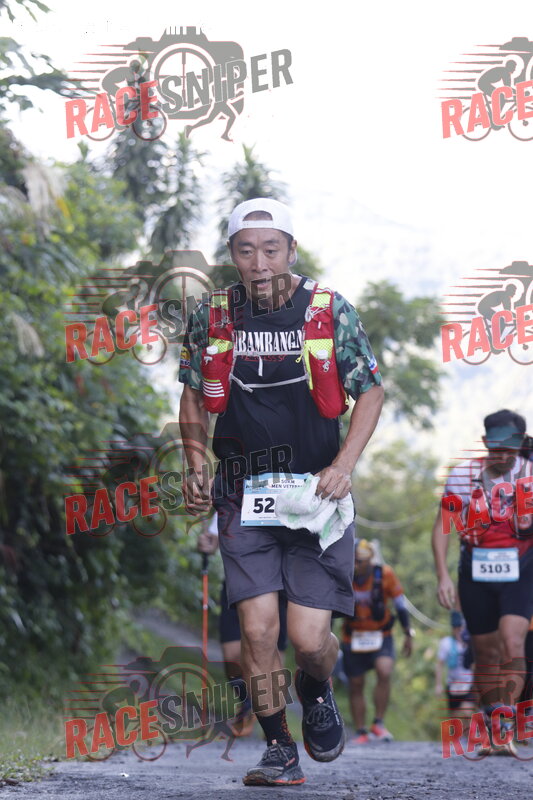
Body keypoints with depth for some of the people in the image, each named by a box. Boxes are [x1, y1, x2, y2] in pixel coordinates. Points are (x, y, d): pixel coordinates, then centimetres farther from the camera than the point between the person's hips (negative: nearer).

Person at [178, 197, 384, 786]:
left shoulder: (330, 311, -5)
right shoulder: (211, 318, 0)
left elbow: (371, 391, 2)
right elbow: (193, 396, 14)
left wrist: (344, 464, -10)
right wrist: (196, 465, 0)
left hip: (316, 494, -1)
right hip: (243, 496, 1)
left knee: (309, 638, -6)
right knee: (257, 628, -9)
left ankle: (317, 692, 30)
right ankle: (279, 749, 9)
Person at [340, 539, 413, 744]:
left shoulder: (384, 574, -15)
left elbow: (400, 604, -2)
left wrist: (408, 635, 1)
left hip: (381, 636, -1)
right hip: (353, 638, 2)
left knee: (384, 672, -25)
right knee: (355, 686, 5)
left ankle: (378, 723, -11)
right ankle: (361, 733, 18)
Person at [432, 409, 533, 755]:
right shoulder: (464, 474, -2)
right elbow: (442, 526, 2)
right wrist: (443, 576, -6)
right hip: (475, 571, 2)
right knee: (486, 652, 8)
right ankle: (492, 731, 21)